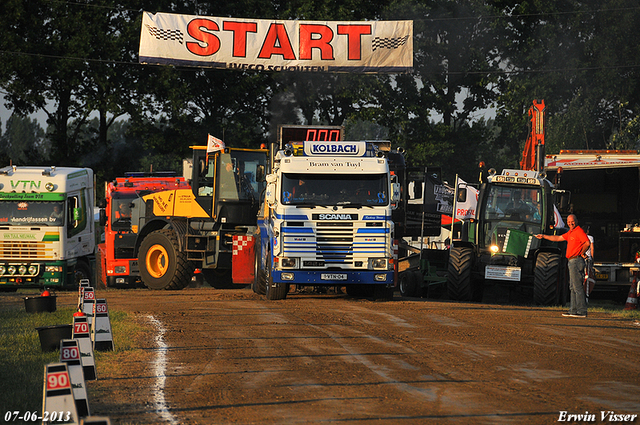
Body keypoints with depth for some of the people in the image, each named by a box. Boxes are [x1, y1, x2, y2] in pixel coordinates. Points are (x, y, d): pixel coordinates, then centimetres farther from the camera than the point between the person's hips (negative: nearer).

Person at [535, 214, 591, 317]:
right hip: (572, 262, 11)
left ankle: (582, 311, -13)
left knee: (578, 286, -12)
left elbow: (587, 243, -23)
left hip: (576, 261, -11)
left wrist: (582, 253, -11)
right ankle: (573, 310, 16)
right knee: (573, 287, 12)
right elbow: (558, 238, 30)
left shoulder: (579, 231, -10)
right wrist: (543, 236, 31)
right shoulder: (570, 233, 21)